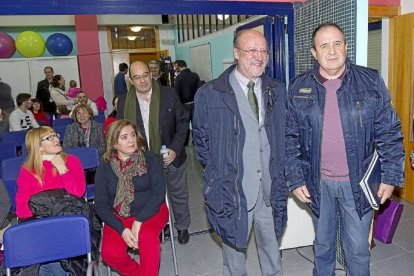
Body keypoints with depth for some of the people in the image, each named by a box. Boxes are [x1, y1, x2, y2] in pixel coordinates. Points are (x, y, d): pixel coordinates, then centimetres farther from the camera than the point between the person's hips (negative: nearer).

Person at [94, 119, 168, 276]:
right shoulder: (105, 167, -1)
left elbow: (159, 192, -10)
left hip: (150, 211, -1)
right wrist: (122, 229, -16)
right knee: (110, 253, -22)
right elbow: (100, 204, -3)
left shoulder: (149, 159, -3)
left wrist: (139, 221, -20)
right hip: (119, 217, 2)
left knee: (147, 236, -33)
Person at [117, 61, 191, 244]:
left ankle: (182, 227, 41)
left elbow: (183, 122, -4)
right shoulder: (124, 102, -6)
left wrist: (175, 149, -14)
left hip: (172, 157, 0)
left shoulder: (169, 95, -10)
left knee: (178, 194, 17)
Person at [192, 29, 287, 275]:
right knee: (234, 246, 16)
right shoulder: (210, 94, -8)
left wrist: (280, 175, 5)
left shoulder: (278, 91, 4)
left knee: (272, 246, 20)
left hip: (271, 188, 3)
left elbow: (285, 136, 11)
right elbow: (201, 139, 1)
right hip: (232, 189, -3)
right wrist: (216, 175, -1)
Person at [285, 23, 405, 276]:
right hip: (318, 182, 1)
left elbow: (389, 133, -2)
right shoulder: (298, 88, -3)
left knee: (358, 249, 12)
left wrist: (391, 177, -5)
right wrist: (295, 179, -4)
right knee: (323, 243, 20)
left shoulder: (372, 82, -5)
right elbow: (290, 137, -1)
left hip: (358, 183, -1)